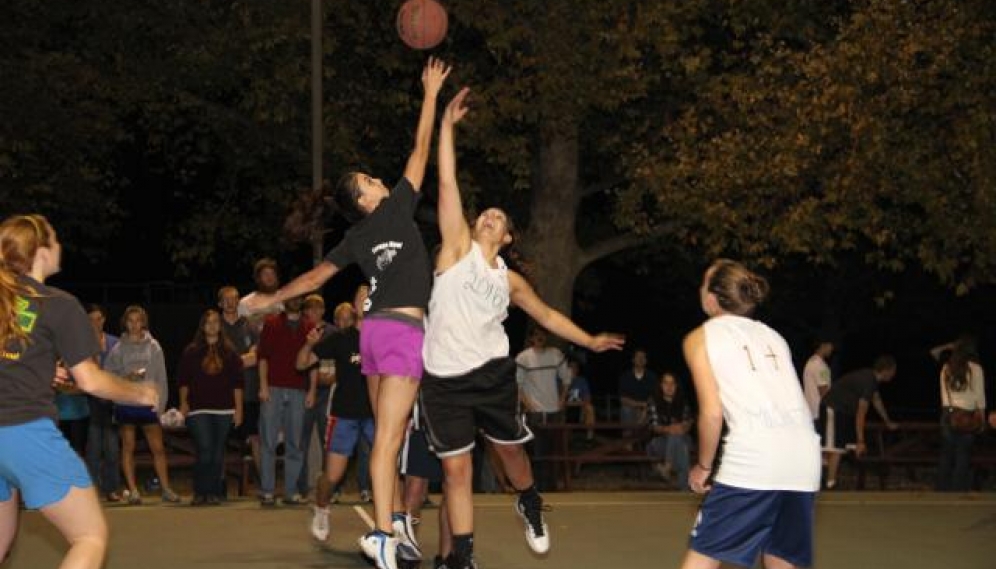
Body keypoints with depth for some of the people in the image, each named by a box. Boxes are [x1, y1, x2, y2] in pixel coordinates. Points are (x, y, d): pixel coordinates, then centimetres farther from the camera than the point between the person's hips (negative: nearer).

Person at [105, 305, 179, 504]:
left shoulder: (153, 347, 4)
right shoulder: (118, 349, 2)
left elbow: (161, 377, 3)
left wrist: (160, 403, -4)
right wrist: (127, 377, -16)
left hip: (148, 403, 0)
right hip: (125, 402, 0)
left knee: (158, 448, 0)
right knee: (128, 447, 5)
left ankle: (166, 489, 4)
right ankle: (132, 490, 9)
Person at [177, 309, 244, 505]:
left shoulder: (229, 352, 7)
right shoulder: (191, 352, 6)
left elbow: (237, 382, 7)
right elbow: (183, 380, 8)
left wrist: (238, 408, 2)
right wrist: (183, 403, 1)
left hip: (224, 410, 2)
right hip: (199, 409, -2)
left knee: (218, 453, 4)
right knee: (204, 450, -12)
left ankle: (214, 493, 11)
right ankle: (200, 492, -2)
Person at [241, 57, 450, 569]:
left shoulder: (356, 238, 11)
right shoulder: (395, 210, -5)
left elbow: (315, 277, 16)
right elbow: (420, 151, -1)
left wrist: (270, 299, 31)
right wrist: (431, 94, 9)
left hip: (376, 329, 8)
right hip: (402, 330, -8)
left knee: (389, 432, 14)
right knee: (388, 435, -14)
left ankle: (395, 518, 20)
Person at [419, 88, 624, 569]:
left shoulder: (510, 280, 10)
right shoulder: (458, 248, 1)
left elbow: (547, 316, 25)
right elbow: (447, 183, -5)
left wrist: (590, 341, 23)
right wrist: (448, 124, -10)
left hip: (492, 373, 3)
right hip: (444, 379, -3)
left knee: (511, 451, 17)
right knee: (456, 471, -1)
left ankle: (531, 506, 49)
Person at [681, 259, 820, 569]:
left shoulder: (701, 337, 9)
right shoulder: (772, 335, 25)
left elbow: (712, 413, 0)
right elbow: (787, 402, 18)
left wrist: (703, 467, 12)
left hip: (751, 459, -5)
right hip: (804, 458, 5)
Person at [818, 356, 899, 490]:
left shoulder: (872, 378, 4)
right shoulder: (868, 382, -26)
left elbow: (876, 400, 24)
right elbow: (861, 414, -27)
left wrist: (888, 423, 35)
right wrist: (860, 442, -26)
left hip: (846, 410, 10)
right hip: (833, 409, -10)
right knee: (836, 449, -14)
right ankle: (831, 484, -14)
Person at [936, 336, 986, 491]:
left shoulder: (946, 368, 4)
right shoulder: (975, 369, -9)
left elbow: (944, 394, 10)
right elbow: (979, 397, -5)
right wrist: (981, 418, 5)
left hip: (948, 413, 4)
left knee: (946, 455, 10)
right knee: (963, 456, 1)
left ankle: (943, 489, 13)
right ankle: (959, 490, 2)